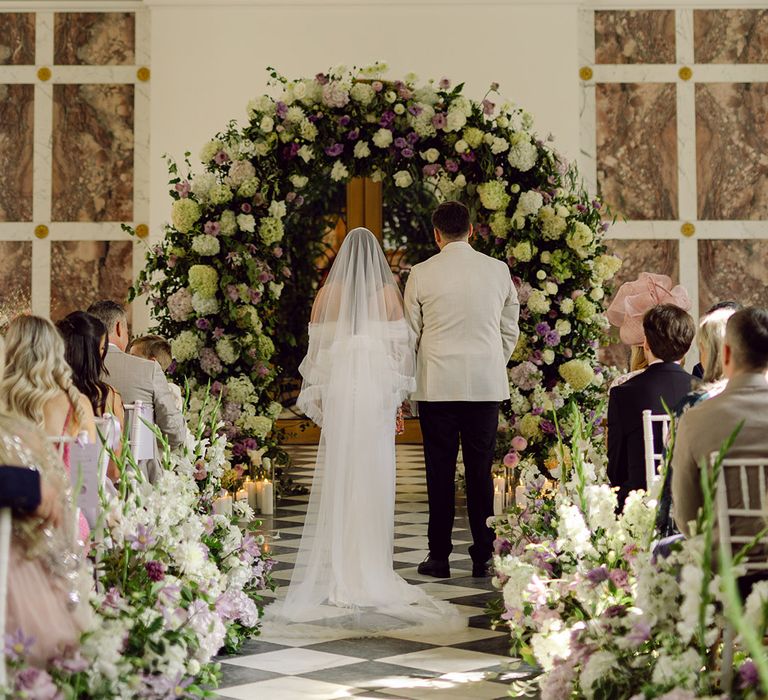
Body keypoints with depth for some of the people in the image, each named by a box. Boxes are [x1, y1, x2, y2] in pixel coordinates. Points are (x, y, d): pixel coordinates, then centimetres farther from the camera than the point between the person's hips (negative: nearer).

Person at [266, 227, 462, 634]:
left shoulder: (328, 292, 3)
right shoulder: (387, 292, 1)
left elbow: (315, 345, 5)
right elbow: (401, 344, 0)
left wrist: (314, 395, 13)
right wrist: (399, 389, 11)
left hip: (337, 388, 1)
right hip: (378, 388, -1)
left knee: (336, 473, 4)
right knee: (375, 474, 3)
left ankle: (337, 566, 4)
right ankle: (373, 565, 3)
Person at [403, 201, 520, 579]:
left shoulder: (422, 273, -2)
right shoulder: (499, 271, 4)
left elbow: (410, 334, 4)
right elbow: (510, 331, 10)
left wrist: (409, 384, 14)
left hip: (437, 385, -2)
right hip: (487, 384, 2)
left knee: (440, 470, 4)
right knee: (480, 470, 6)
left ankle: (439, 557, 7)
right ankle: (483, 557, 9)